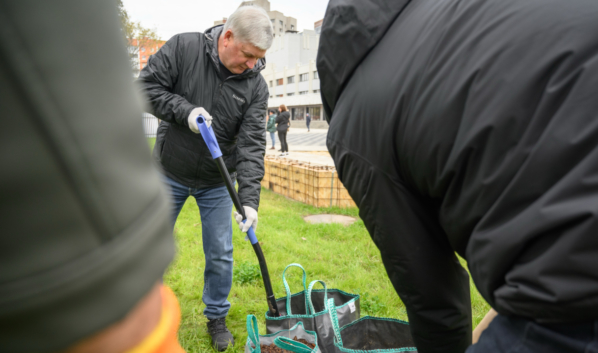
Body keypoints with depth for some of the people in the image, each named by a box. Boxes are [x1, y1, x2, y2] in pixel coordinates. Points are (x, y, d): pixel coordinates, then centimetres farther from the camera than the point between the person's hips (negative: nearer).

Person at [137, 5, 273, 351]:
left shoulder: (256, 86, -12)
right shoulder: (183, 47, -14)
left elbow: (252, 145, -17)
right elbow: (147, 87, -9)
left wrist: (249, 199, -26)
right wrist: (185, 110, -26)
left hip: (217, 183, 1)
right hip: (170, 173, 0)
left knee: (220, 255, 6)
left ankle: (217, 318, 29)